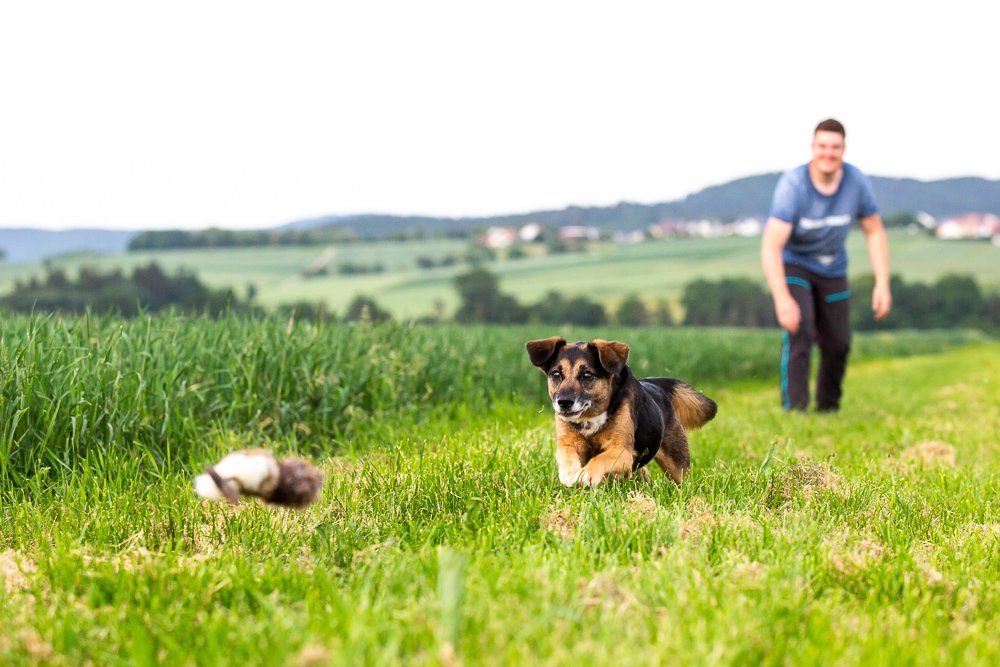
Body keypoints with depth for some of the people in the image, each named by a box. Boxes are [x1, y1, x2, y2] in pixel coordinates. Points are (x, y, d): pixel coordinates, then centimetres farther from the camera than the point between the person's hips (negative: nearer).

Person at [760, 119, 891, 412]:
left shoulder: (856, 181, -16)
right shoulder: (792, 185, -29)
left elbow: (875, 232, -3)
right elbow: (770, 247, -35)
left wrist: (882, 284, -11)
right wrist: (782, 298, -45)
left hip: (832, 270, 4)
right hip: (793, 264, -4)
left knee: (837, 345, 4)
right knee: (799, 333, -24)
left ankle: (828, 408, 25)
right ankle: (794, 409, -23)